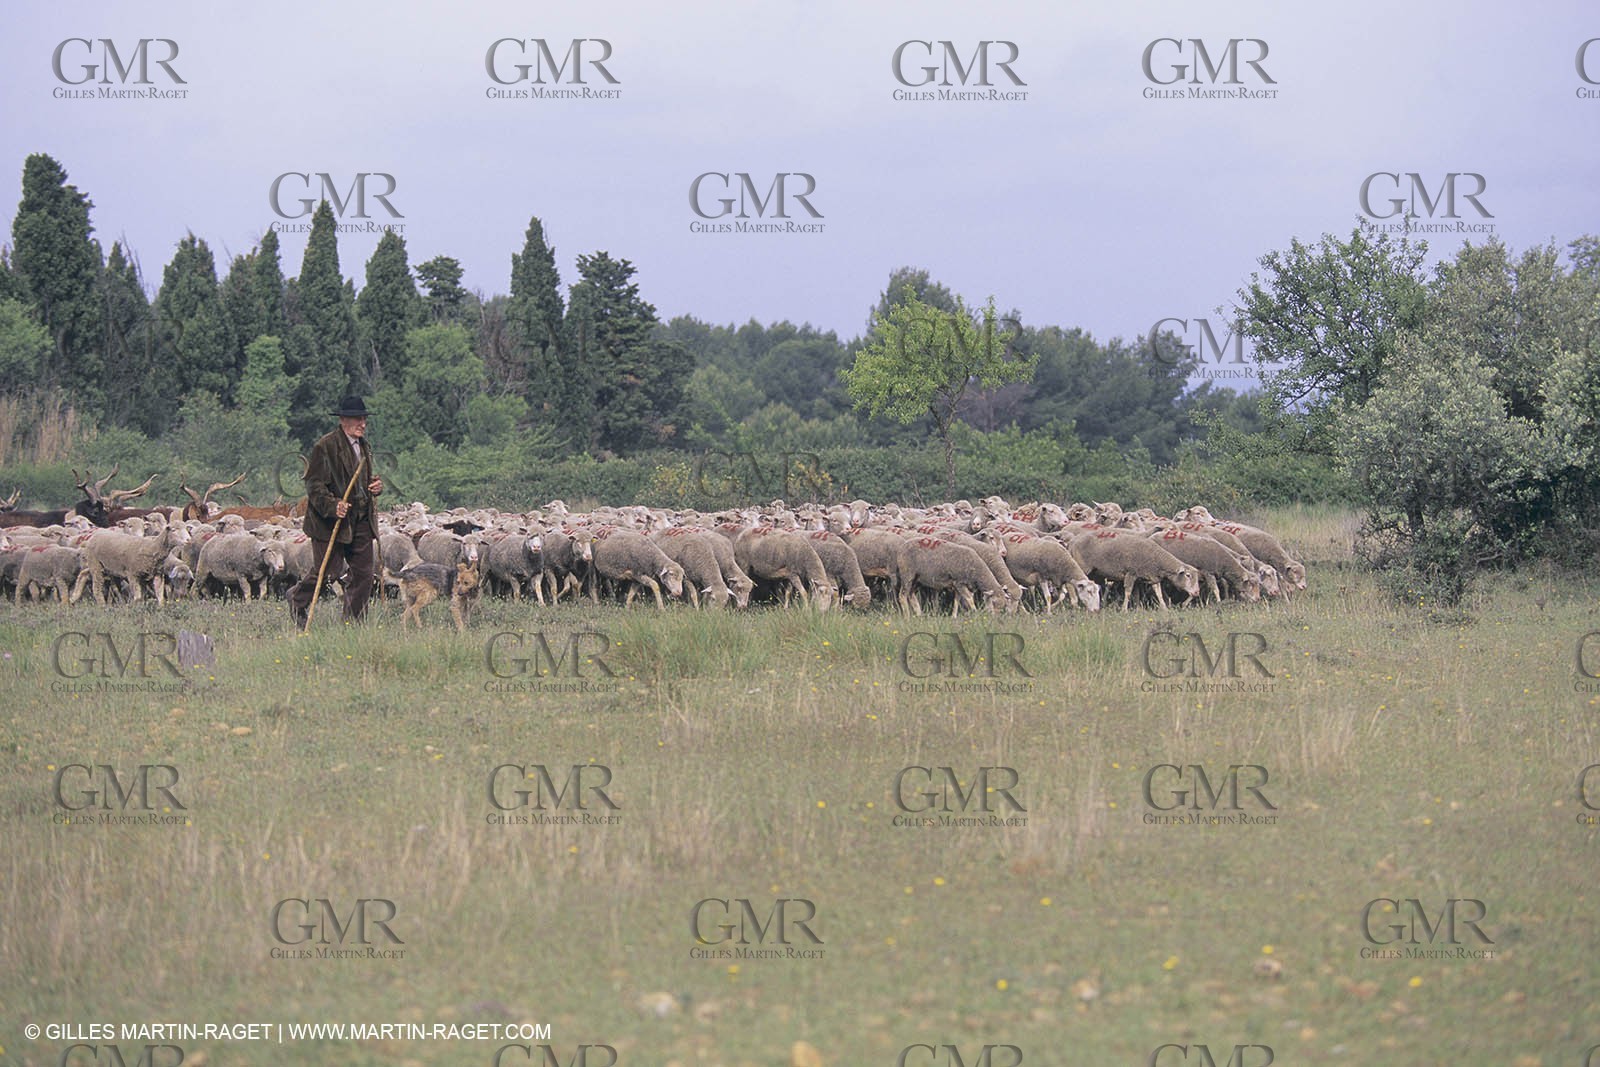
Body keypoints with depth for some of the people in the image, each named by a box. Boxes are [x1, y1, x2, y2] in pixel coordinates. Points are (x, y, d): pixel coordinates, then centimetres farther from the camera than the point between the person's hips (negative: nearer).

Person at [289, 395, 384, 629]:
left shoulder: (363, 447, 15)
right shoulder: (326, 446, -11)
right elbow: (314, 484, -14)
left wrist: (376, 487, 6)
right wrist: (333, 506, -26)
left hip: (361, 521, 7)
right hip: (330, 522, -7)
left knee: (363, 573, 2)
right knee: (329, 571, -4)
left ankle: (353, 622, 10)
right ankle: (297, 600, 22)